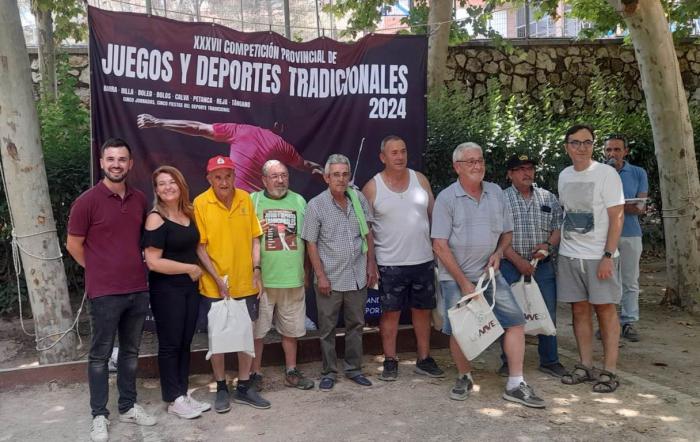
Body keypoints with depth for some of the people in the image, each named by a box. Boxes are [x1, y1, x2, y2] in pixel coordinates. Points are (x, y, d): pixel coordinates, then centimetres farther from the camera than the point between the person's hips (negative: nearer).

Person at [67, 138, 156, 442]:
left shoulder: (139, 199, 6)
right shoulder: (87, 201, -10)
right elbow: (73, 245, -4)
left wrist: (133, 267, 12)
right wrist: (100, 271, 3)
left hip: (138, 289, 5)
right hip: (104, 292, -5)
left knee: (131, 351, 15)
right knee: (100, 355, 6)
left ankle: (128, 407, 28)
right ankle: (99, 415, 18)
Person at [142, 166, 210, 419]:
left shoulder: (189, 214, 7)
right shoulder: (156, 218, -13)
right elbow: (153, 262, -19)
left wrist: (196, 272, 6)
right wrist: (190, 268, -12)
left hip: (190, 287, 6)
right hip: (166, 290, -6)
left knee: (185, 343, 12)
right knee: (170, 344, 4)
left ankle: (183, 394, 24)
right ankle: (173, 400, 15)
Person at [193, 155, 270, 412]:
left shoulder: (245, 199, 0)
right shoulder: (201, 203, -10)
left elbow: (254, 238, 5)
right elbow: (199, 246, -9)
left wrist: (256, 270, -4)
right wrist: (218, 279, -14)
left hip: (246, 284, 3)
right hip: (214, 286, -3)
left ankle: (244, 387, 27)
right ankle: (221, 389, 25)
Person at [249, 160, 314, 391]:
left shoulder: (299, 201, 10)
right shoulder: (253, 201, 0)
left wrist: (307, 271, 15)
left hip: (293, 278, 3)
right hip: (262, 278, -3)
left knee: (291, 328, 14)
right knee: (257, 329, 3)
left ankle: (291, 371, 28)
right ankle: (255, 373, 18)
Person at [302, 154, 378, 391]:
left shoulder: (359, 198, 1)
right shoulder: (316, 205, -9)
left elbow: (368, 234, 9)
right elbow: (311, 244, -7)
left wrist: (371, 264, 5)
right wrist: (321, 276, -11)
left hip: (358, 276, 4)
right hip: (330, 279, -3)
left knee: (356, 325, 14)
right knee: (327, 329, 7)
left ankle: (354, 368, 28)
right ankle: (329, 372, 22)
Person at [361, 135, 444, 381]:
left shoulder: (420, 179, 4)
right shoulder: (372, 187, -5)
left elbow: (434, 215, 9)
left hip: (423, 260, 3)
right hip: (390, 264, -3)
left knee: (423, 310, 12)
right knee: (390, 312, 5)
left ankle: (424, 360, 25)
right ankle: (390, 362, 19)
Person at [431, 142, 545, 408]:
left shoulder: (496, 193, 5)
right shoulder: (447, 198, -9)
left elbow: (507, 232, 16)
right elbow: (440, 246, -13)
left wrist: (498, 252, -6)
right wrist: (464, 283, -14)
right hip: (455, 276, -3)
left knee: (515, 321, -4)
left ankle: (515, 385, 6)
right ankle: (464, 377, 27)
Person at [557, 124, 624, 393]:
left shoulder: (606, 174, -6)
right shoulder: (564, 176, 10)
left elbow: (616, 217, -9)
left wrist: (608, 256, -16)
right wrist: (550, 244, 10)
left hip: (599, 257, -5)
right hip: (569, 255, 5)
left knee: (605, 310, 0)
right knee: (579, 310, 8)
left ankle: (609, 371, 8)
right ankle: (585, 366, 18)